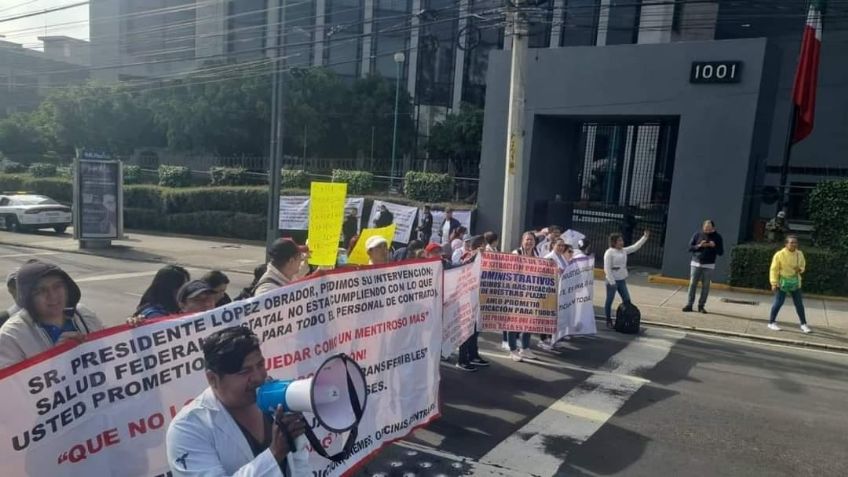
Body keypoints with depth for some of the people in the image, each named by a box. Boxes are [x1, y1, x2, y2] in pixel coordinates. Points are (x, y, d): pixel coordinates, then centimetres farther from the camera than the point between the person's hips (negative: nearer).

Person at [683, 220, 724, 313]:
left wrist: (714, 246, -17)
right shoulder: (698, 234, 2)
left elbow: (721, 252, 2)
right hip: (696, 263, 0)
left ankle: (701, 305, 6)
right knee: (692, 284, -2)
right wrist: (699, 246, -15)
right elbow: (690, 247, 3)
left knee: (705, 286, 0)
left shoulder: (717, 237, 2)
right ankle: (689, 304, 1)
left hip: (709, 265, 0)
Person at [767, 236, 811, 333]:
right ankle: (771, 323, 13)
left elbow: (803, 266, 16)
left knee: (799, 304, 10)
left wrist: (800, 269, -9)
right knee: (778, 303, 0)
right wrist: (774, 283, -14)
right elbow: (774, 269, -11)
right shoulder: (780, 254, -14)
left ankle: (803, 324, 21)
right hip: (782, 282, -5)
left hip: (795, 282, 5)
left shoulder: (799, 254, 0)